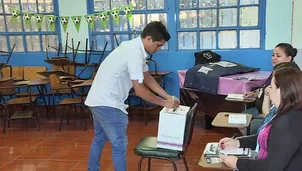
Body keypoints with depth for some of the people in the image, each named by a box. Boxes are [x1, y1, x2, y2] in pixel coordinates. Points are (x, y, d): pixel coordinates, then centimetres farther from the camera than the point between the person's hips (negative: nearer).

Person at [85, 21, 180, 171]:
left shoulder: (135, 47, 8)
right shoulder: (135, 53, -23)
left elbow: (147, 78, 13)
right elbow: (139, 90, -22)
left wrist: (168, 97, 7)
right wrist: (165, 103, -11)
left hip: (99, 100, 10)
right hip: (107, 103, -10)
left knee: (99, 139, 24)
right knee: (119, 144, 0)